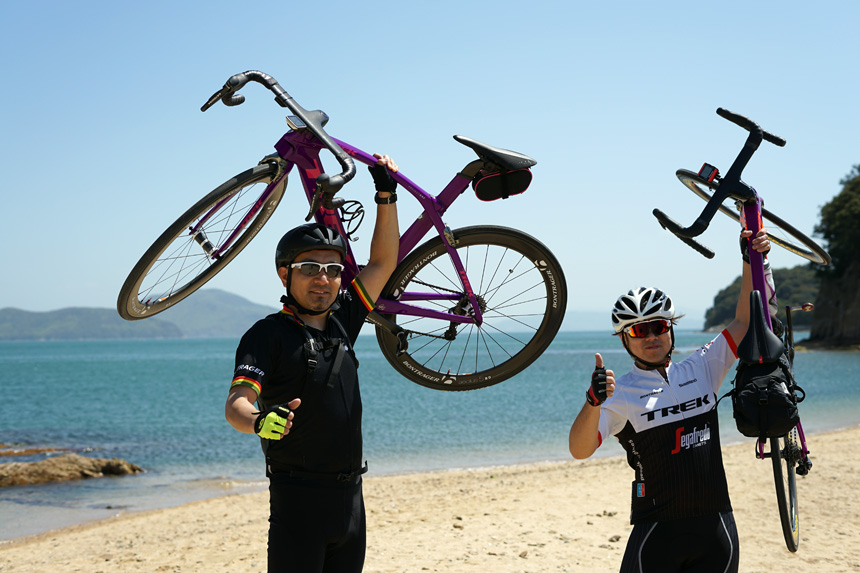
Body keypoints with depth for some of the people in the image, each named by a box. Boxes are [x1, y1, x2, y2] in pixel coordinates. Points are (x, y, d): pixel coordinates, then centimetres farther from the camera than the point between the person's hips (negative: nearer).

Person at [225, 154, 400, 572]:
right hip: (299, 496, -6)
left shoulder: (341, 322, 9)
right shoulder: (269, 334, -9)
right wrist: (260, 421, -44)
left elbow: (382, 264, 16)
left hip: (349, 493, 7)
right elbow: (235, 403, -21)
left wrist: (386, 196, 10)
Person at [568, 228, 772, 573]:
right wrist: (593, 401, -36)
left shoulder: (701, 369, 9)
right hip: (657, 531, -4)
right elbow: (579, 451, -18)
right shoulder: (619, 393, -5)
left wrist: (752, 261, 0)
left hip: (716, 528, 4)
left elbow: (743, 322, 11)